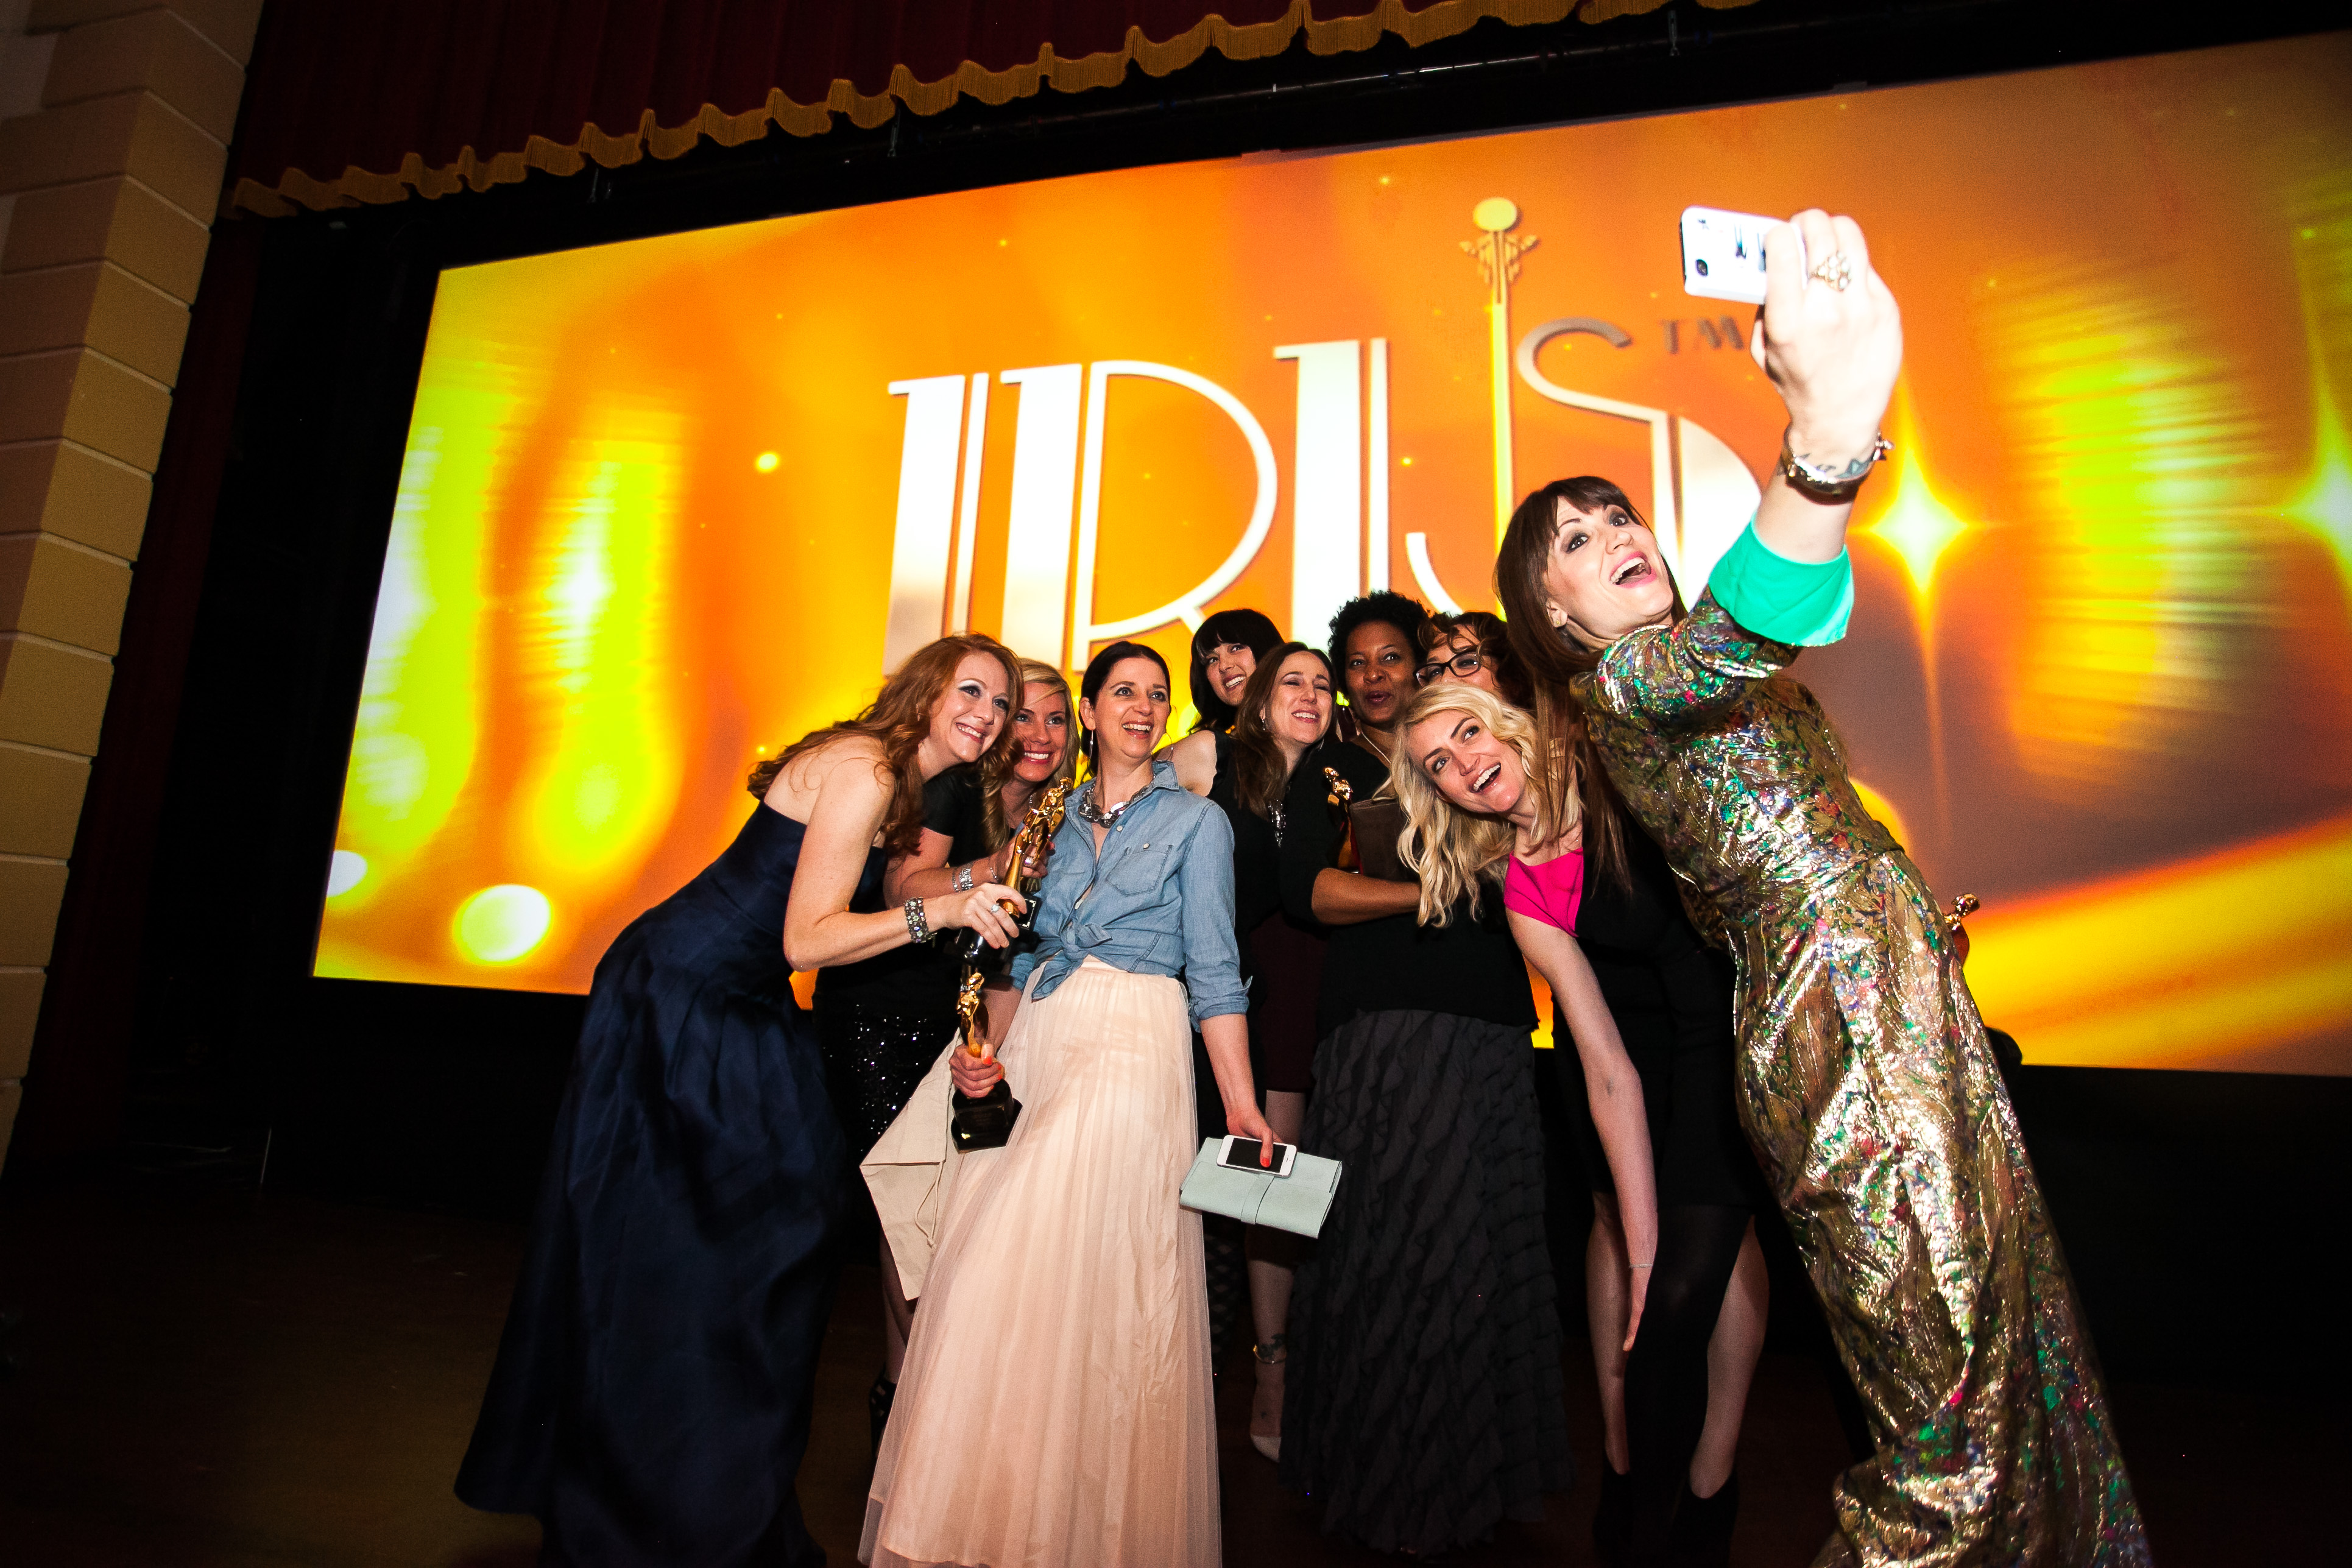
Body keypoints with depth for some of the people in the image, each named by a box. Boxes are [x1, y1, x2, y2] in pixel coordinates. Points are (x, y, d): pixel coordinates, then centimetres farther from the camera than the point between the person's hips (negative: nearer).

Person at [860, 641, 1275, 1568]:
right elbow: (1026, 950, 16)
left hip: (1134, 1044, -4)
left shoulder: (1196, 819, 4)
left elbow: (1214, 972, -1)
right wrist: (988, 1047, 0)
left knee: (1092, 1275, -13)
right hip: (1037, 1040, 5)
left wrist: (1241, 1102, -9)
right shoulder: (1058, 816, 16)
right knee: (991, 1271, 2)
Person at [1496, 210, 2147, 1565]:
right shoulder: (1623, 685, -15)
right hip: (1836, 1023, -9)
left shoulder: (1699, 666, 16)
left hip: (1913, 1002, 9)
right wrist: (1832, 436, -53)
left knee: (2002, 1334, 17)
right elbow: (1735, 641, -37)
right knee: (1955, 1401, -4)